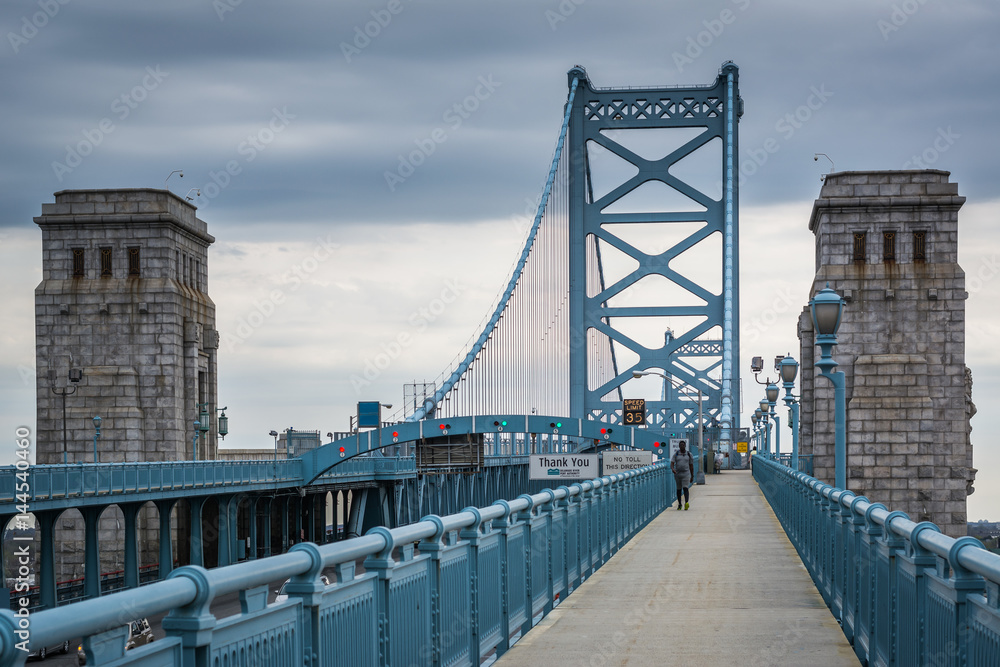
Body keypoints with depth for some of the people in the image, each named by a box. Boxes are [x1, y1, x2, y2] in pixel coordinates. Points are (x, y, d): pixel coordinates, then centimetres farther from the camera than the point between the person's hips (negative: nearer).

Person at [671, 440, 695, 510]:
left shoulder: (689, 454, 4)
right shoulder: (675, 454, 3)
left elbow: (691, 465, 9)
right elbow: (672, 463, -7)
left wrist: (692, 476, 11)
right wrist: (672, 469, -30)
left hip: (686, 474, -2)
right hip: (677, 474, 2)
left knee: (685, 488, -18)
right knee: (679, 489, 12)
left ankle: (687, 503, -34)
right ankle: (679, 504, 24)